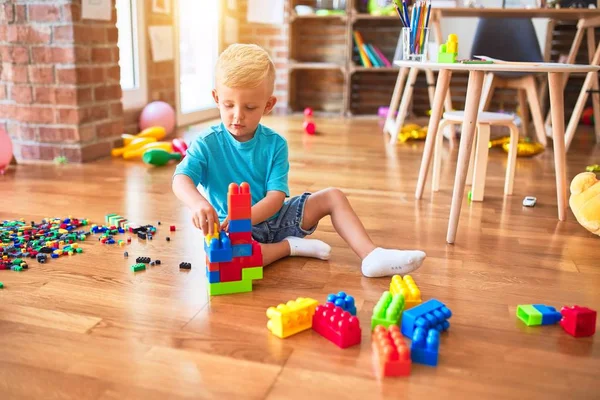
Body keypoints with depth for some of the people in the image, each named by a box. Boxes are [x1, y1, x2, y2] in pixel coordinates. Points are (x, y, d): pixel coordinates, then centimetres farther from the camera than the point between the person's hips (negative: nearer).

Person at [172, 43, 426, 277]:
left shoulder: (274, 144, -6)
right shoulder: (207, 144, -9)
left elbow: (276, 196, -15)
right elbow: (181, 180, -24)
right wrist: (198, 204, -48)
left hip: (272, 218, 3)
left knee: (332, 197, -7)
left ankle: (371, 256, -14)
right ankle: (290, 246, -15)